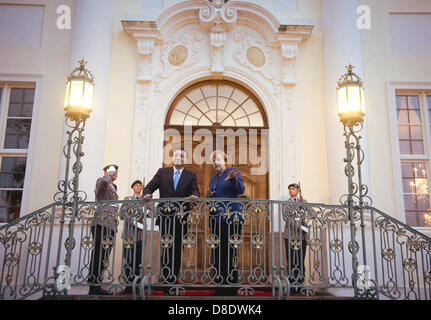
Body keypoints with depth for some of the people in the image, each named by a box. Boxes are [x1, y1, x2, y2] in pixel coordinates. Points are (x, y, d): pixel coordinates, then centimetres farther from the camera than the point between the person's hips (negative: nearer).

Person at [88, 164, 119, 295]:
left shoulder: (113, 187, 27)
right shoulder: (101, 182, 3)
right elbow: (104, 181, -24)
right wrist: (110, 172, -6)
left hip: (110, 225, 8)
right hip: (101, 224, -8)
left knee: (104, 257, 6)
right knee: (99, 254, -11)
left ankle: (96, 285, 10)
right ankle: (93, 287, -9)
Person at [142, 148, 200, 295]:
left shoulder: (190, 176, 10)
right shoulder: (162, 172, 10)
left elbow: (195, 191, -2)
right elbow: (150, 186, 8)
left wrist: (194, 196, -24)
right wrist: (147, 194, -14)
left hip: (181, 218, 1)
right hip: (165, 216, -1)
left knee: (177, 249, 6)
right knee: (167, 248, -2)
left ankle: (173, 281, 17)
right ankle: (166, 282, 8)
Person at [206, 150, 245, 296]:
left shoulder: (233, 171, 2)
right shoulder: (213, 178, 20)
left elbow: (241, 190, -9)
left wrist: (234, 179, -26)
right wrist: (209, 196, 4)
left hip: (231, 218, -6)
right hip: (216, 219, 6)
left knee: (231, 251, -4)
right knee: (218, 252, 5)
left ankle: (231, 288, 4)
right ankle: (220, 286, 14)